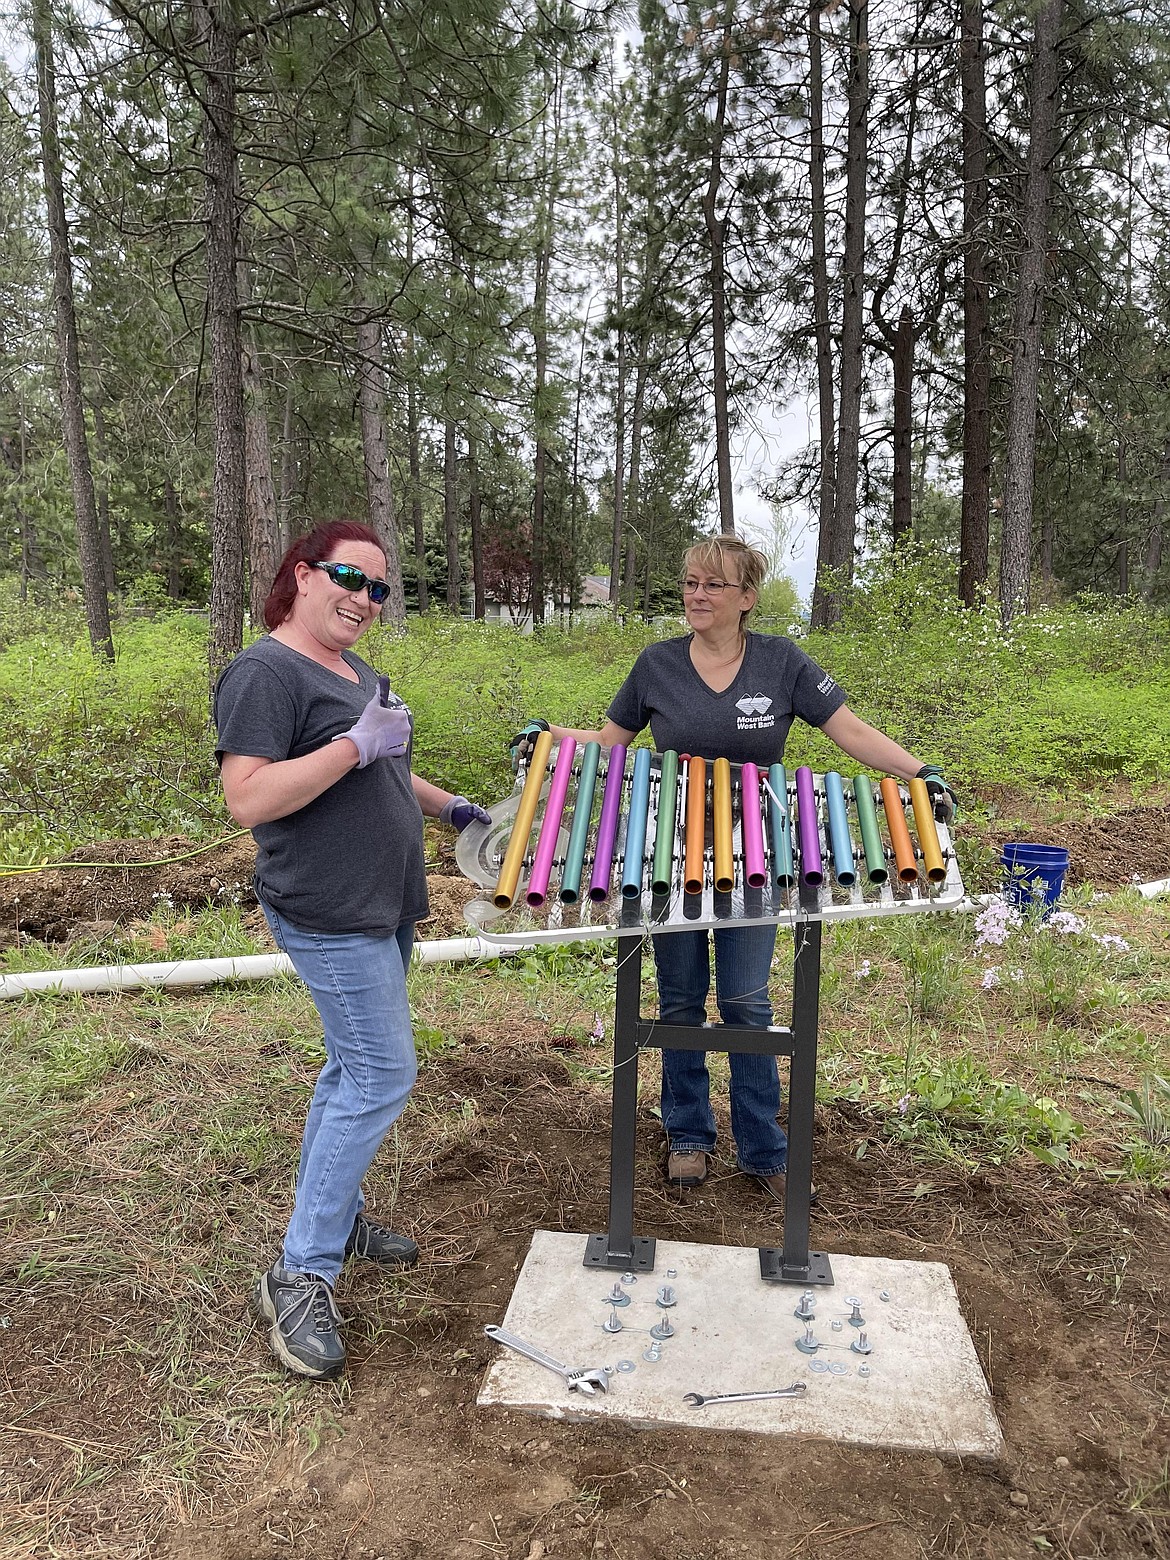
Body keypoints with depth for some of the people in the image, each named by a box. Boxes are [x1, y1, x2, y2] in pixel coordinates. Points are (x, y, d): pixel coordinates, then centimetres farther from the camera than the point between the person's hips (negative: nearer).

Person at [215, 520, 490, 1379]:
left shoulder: (354, 668, 14)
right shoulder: (265, 672, -16)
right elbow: (248, 798, -25)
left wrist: (448, 805, 17)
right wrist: (357, 745, -26)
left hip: (382, 910, 10)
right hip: (331, 919, -10)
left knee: (354, 1068, 18)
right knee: (383, 1079, -8)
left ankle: (335, 1214, 35)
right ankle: (300, 1276, 5)